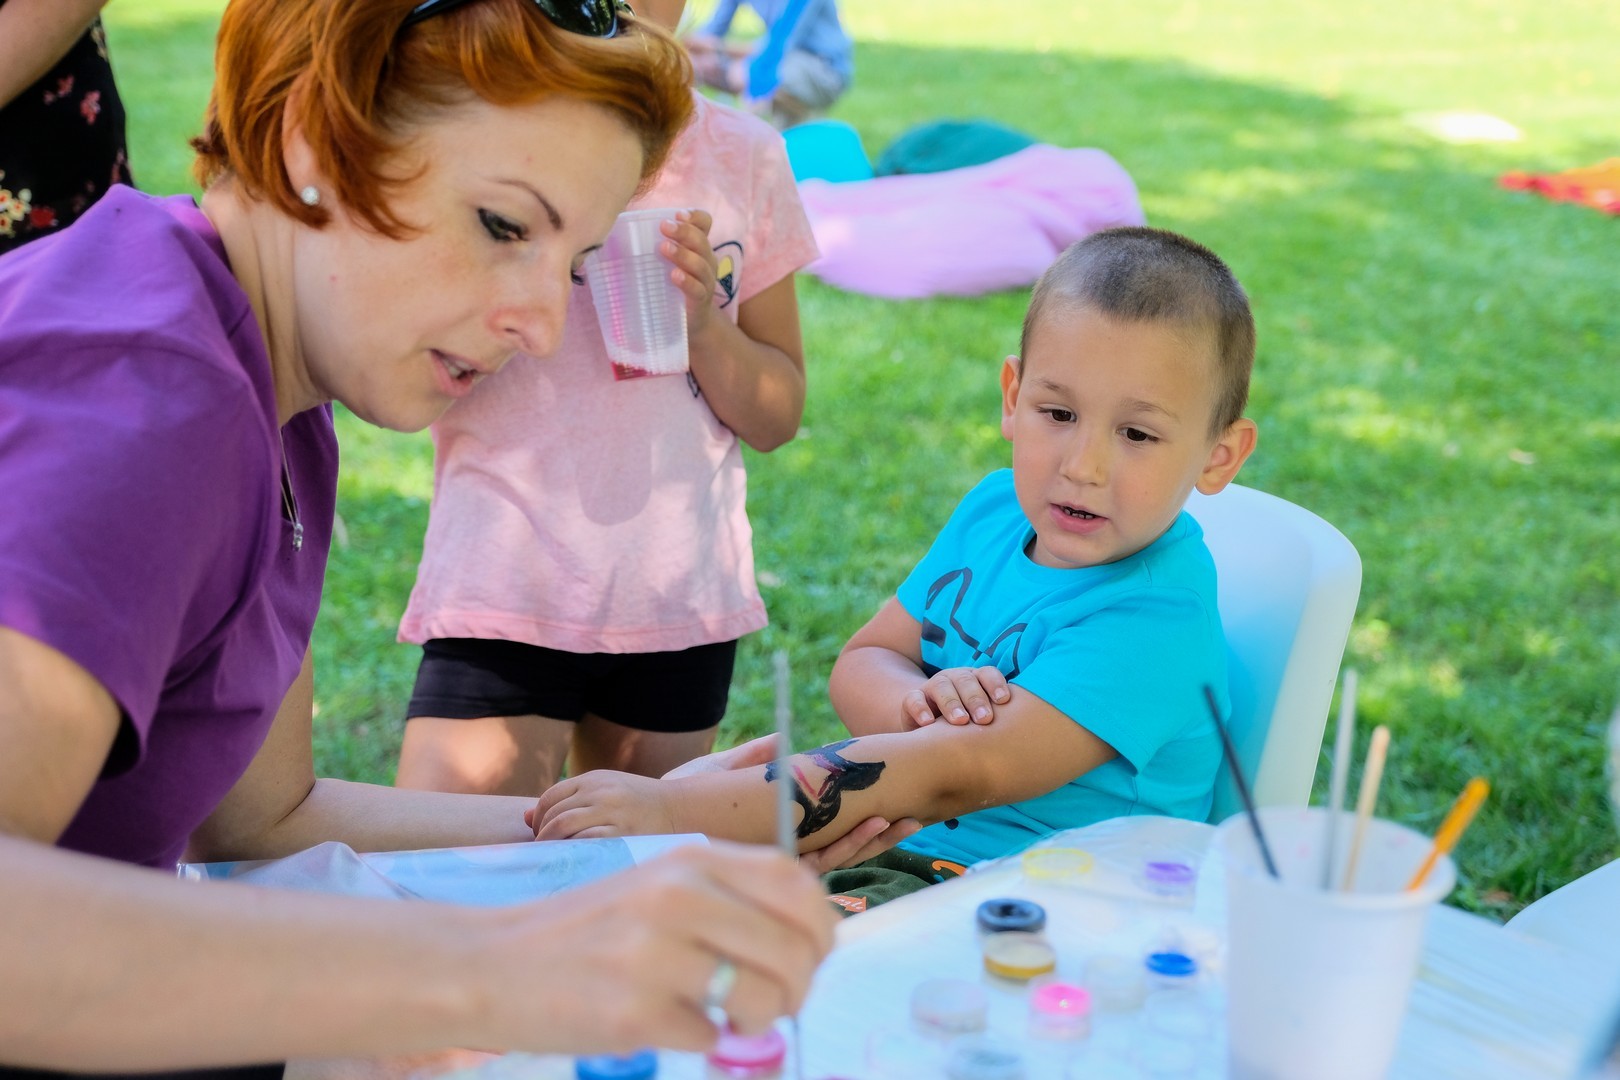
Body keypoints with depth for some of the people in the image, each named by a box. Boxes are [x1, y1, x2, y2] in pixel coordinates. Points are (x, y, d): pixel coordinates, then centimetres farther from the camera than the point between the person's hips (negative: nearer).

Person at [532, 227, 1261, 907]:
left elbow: (957, 777, -30)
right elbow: (861, 663, 10)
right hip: (895, 852, 7)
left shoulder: (1159, 617, -21)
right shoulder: (996, 510, 4)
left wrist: (676, 808, -34)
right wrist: (917, 701, -17)